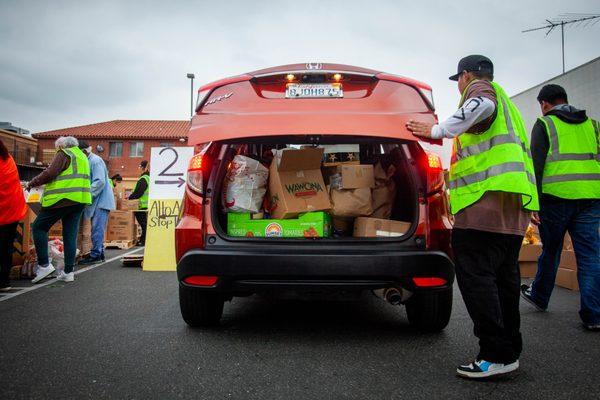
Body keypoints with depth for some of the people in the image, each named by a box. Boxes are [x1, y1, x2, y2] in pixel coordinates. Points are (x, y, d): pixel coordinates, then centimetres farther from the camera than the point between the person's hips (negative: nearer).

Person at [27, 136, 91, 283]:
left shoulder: (64, 153, -2)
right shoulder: (82, 156, 23)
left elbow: (50, 173, -13)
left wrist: (32, 183, -2)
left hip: (62, 199, -8)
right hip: (80, 200, 8)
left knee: (39, 227, 3)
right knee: (70, 235, 7)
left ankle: (44, 265, -3)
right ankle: (68, 272, 5)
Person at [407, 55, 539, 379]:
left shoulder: (479, 88, 2)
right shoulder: (504, 102, 32)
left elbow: (483, 106, -23)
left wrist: (438, 130, -17)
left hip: (488, 195, -10)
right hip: (517, 199, 10)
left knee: (475, 274, -11)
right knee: (504, 276, 12)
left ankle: (497, 355, -11)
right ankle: (510, 349, 18)